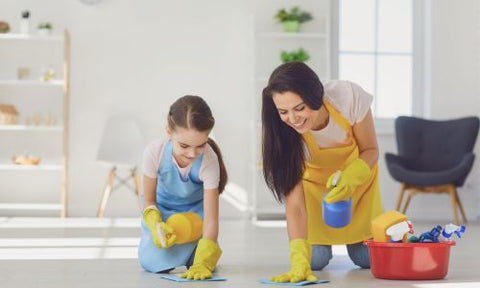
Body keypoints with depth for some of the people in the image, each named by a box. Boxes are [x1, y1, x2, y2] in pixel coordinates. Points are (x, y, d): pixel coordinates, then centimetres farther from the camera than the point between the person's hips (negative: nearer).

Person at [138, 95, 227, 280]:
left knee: (206, 263, -18)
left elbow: (211, 218, -35)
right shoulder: (154, 153, -32)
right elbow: (148, 199, -13)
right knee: (152, 263, -15)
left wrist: (203, 263, -45)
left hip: (194, 211, 0)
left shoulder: (209, 161, -35)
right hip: (160, 209, 1)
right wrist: (156, 226, -34)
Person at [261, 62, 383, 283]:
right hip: (314, 181, 0)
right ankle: (322, 239, 24)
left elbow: (371, 149, -18)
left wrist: (350, 177, -40)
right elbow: (294, 205, -34)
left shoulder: (348, 96, -36)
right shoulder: (284, 134, -33)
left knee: (367, 257, -3)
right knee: (315, 259, -11)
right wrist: (299, 262, -48)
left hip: (358, 173, 0)